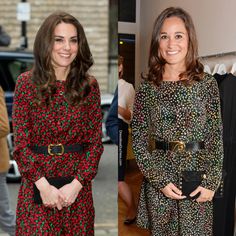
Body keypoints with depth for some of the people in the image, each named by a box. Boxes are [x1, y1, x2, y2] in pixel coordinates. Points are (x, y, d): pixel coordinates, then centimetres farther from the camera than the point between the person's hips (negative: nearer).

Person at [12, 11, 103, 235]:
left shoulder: (89, 85, 0)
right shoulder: (26, 82, -4)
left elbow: (95, 142, 0)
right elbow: (21, 143, -4)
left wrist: (76, 184, -11)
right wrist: (43, 185, -13)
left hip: (77, 186, 2)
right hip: (36, 185, -1)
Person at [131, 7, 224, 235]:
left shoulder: (207, 83, -2)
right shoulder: (147, 86, -1)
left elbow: (216, 137, -2)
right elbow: (138, 140, -1)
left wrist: (211, 182, -9)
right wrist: (160, 180, -8)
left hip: (197, 177, -1)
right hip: (157, 179, 1)